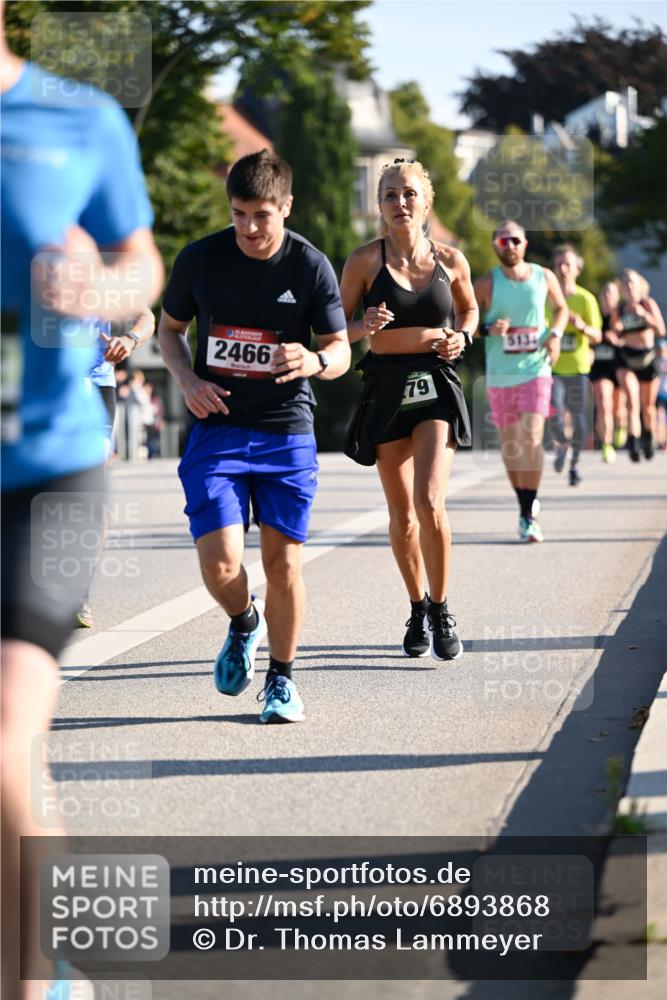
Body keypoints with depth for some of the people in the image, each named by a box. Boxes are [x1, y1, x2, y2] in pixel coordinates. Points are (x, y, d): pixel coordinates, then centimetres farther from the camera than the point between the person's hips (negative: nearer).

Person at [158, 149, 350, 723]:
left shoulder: (311, 266, -6)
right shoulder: (199, 259, -4)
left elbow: (341, 352, 0)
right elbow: (170, 328, 13)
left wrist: (314, 362, -24)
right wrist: (188, 379, -7)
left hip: (288, 433, 0)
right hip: (217, 429, 0)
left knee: (283, 560, -1)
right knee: (219, 563, -13)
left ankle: (282, 677, 20)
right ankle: (244, 623, 23)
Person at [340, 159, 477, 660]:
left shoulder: (450, 260, 1)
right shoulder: (365, 260, -3)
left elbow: (469, 308, 20)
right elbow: (338, 326, 3)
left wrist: (462, 336, -1)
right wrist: (364, 326, -19)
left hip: (437, 385, -1)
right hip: (386, 388, 1)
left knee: (429, 501, -17)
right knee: (402, 512, 7)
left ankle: (441, 609, -1)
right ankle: (418, 610, 27)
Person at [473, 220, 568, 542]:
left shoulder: (544, 277, 3)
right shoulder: (486, 284, -2)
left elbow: (561, 308, 19)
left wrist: (556, 333, 0)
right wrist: (488, 329, -17)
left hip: (535, 371, -1)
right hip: (499, 375, 1)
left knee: (532, 439, -15)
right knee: (510, 444, 8)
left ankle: (529, 515, -15)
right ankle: (526, 502, 27)